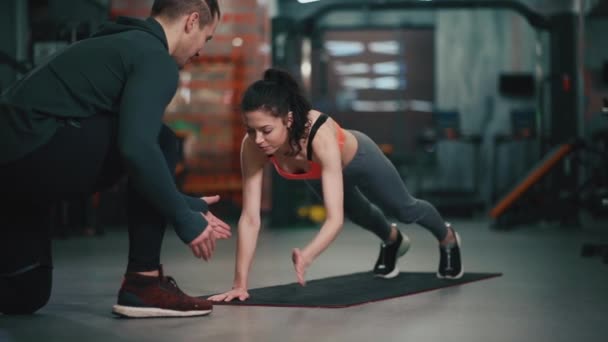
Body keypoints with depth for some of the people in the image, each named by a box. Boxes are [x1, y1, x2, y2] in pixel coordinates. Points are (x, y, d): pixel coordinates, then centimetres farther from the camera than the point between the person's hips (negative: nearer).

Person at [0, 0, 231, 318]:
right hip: (33, 156, -10)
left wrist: (187, 206, 36)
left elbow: (130, 140, 33)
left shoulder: (121, 43, 28)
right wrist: (185, 220, -8)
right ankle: (143, 283, 1)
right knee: (160, 143, 1)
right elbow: (137, 148, -20)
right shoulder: (156, 60, -4)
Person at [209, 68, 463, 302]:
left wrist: (307, 256, -71)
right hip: (317, 173, 4)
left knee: (404, 210, 24)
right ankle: (393, 240, 68)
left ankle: (448, 238, 58)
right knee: (357, 212, 33)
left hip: (358, 159, -3)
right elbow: (250, 218, -37)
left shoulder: (321, 138, -50)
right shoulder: (252, 146, -40)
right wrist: (240, 283, -42)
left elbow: (335, 219, -53)